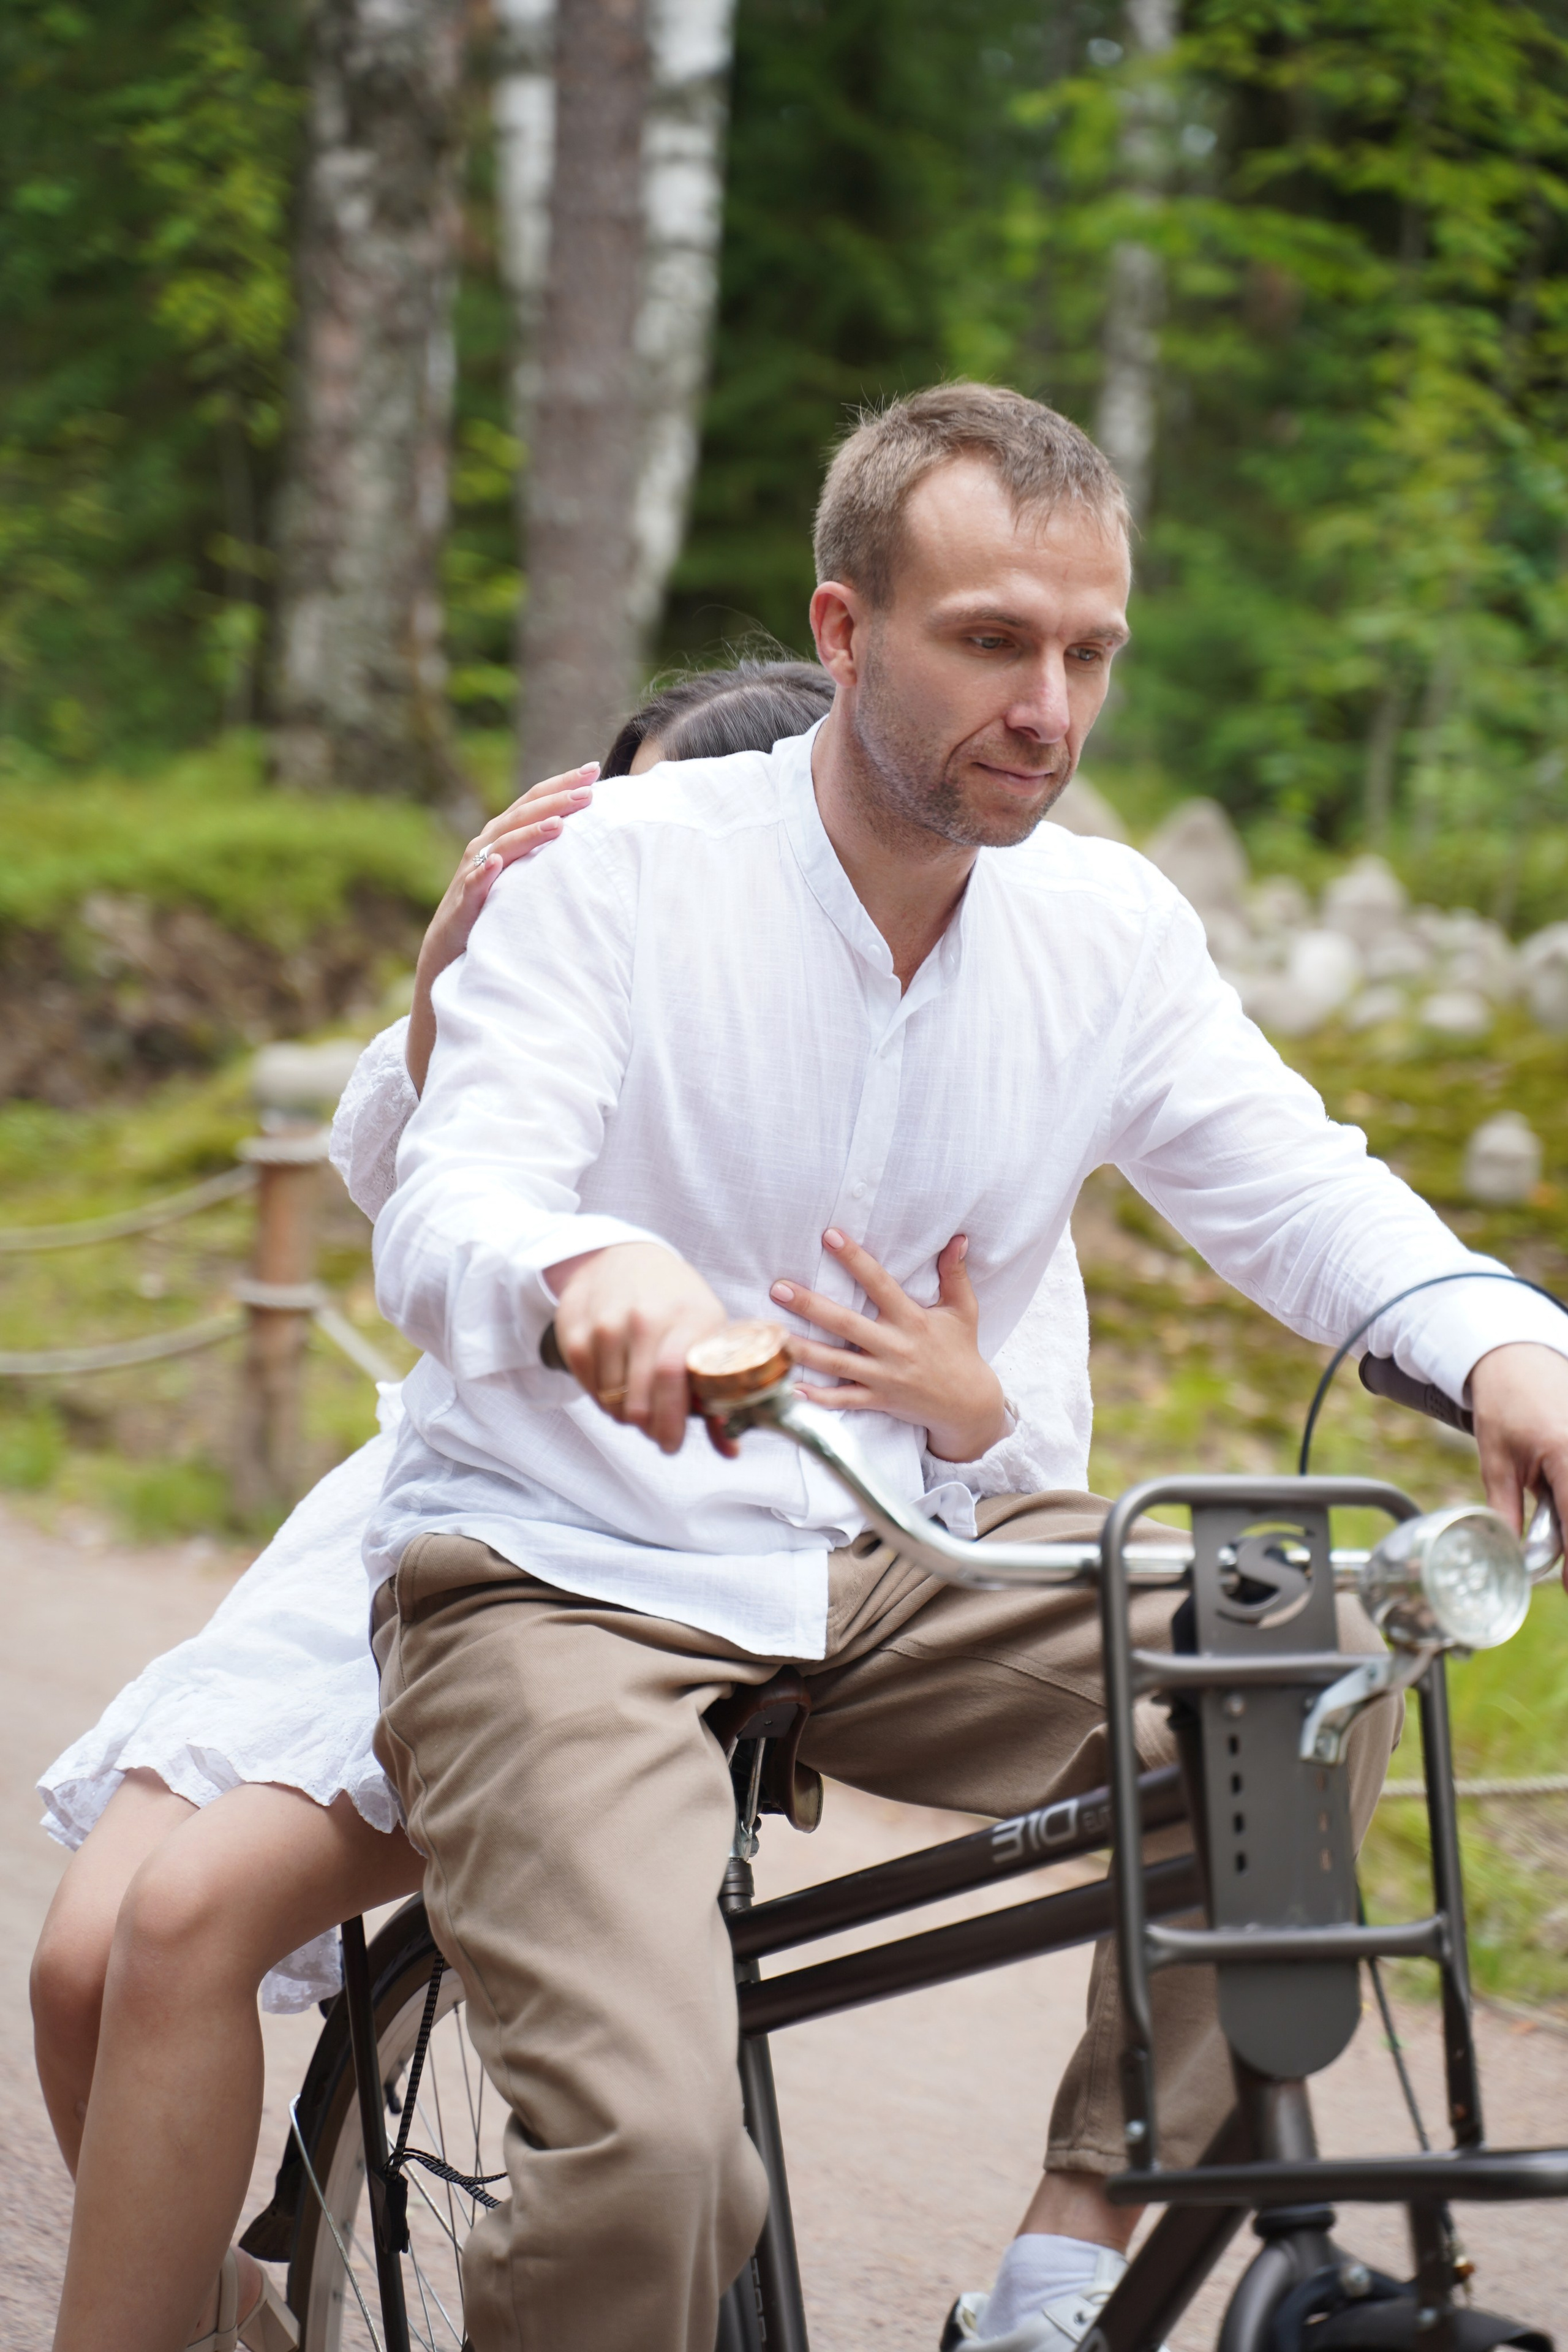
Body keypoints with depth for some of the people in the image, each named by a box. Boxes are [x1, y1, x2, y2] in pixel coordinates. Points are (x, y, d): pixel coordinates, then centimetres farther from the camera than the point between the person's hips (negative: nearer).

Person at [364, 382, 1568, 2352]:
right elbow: (437, 1217, -22)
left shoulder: (1106, 923, 3)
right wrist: (593, 1270, -48)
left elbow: (1298, 1190, 3)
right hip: (567, 1576, -5)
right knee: (653, 2155, -28)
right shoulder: (621, 875, -12)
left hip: (890, 1565, 6)